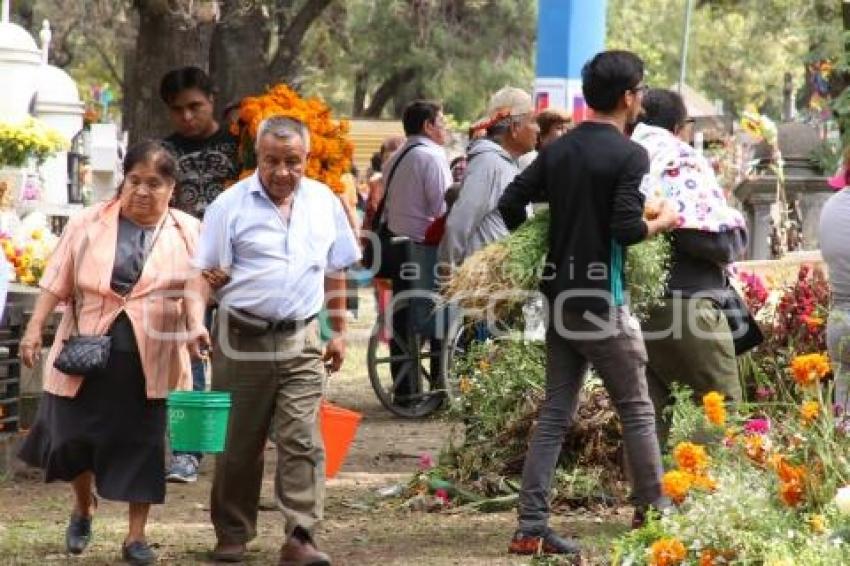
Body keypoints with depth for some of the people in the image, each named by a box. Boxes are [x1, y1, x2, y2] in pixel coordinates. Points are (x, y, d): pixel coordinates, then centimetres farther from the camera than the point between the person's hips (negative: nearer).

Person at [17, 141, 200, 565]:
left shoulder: (188, 232, 3)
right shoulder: (89, 224, 3)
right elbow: (58, 281, 2)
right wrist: (34, 329, -5)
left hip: (151, 363, 0)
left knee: (142, 445, 2)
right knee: (74, 436, 5)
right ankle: (83, 507, 34)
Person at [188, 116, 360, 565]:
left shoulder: (324, 203, 8)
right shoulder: (231, 205, -3)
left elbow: (335, 272, 18)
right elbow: (204, 271, -5)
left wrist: (339, 331, 17)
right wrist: (196, 321, -19)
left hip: (300, 340, 2)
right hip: (241, 338, -2)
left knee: (302, 440, -8)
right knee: (238, 443, 7)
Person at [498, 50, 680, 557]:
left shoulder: (558, 150, 8)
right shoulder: (629, 155, -13)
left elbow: (510, 205, 7)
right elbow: (627, 229, -21)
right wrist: (663, 222, -2)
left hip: (560, 296, 7)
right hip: (603, 300, -7)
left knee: (556, 413, 7)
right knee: (636, 410, 7)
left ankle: (532, 526, 2)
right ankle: (654, 512, 15)